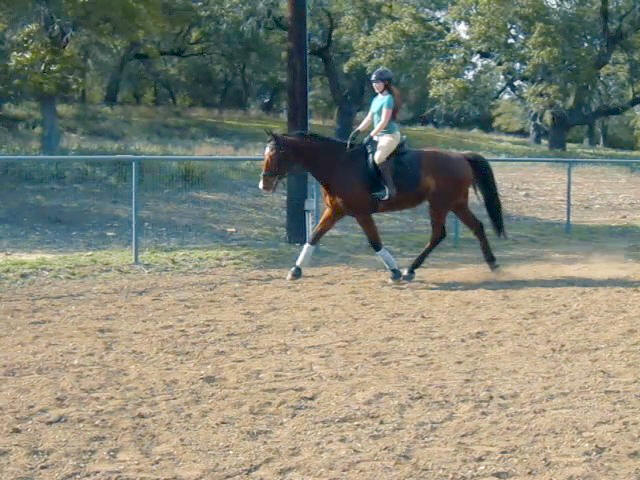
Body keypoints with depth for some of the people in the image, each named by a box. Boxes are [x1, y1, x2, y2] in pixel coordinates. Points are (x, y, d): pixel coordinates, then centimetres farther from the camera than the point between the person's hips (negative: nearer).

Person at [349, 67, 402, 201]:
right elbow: (369, 118, 17)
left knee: (379, 157, -31)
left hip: (390, 135, -10)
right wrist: (357, 131, 6)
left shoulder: (388, 99, -13)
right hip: (379, 135, 10)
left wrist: (371, 136, -22)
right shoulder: (376, 99, 15)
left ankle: (390, 189, -28)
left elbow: (384, 121, -19)